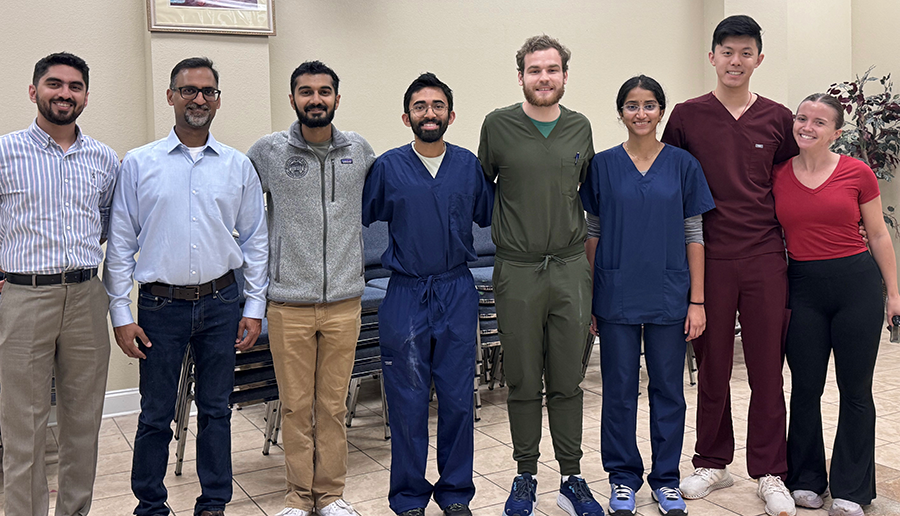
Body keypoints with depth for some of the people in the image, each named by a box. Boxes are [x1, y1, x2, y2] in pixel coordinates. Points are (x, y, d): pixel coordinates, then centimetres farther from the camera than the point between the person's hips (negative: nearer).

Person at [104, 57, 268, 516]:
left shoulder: (238, 166, 4)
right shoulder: (138, 164, 1)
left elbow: (255, 241, 7)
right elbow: (120, 243, 1)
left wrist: (254, 308, 3)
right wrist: (120, 314, -3)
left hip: (221, 302, 1)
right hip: (160, 305, -1)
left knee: (215, 409, 11)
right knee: (155, 414, 7)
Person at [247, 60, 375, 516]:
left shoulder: (359, 151, 4)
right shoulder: (267, 152, -2)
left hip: (344, 301, 2)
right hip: (289, 302, -1)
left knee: (334, 404, 10)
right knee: (296, 405, 7)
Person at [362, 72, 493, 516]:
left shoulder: (469, 165, 5)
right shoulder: (388, 167, 0)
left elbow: (489, 216, 15)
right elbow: (357, 218, 6)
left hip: (457, 294, 2)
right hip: (405, 296, -1)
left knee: (458, 399, 7)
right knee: (408, 402, 4)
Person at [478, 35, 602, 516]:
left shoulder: (580, 128, 8)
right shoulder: (498, 125, -1)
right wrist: (505, 231, 7)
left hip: (570, 269, 2)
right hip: (517, 272, -2)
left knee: (568, 383, 7)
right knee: (524, 384, 6)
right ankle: (525, 477, 21)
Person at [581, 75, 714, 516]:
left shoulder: (683, 165, 2)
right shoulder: (602, 166, 1)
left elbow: (694, 236, 3)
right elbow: (592, 235, 4)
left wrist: (697, 301, -2)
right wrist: (588, 301, 1)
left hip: (669, 296, 1)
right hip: (617, 297, 0)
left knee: (668, 389, 9)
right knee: (619, 390, 7)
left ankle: (666, 479, 24)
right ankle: (623, 479, 23)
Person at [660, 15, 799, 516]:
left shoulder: (778, 118, 5)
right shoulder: (687, 117, 2)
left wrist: (793, 246, 7)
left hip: (765, 258, 1)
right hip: (709, 258, 0)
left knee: (768, 369, 5)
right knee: (712, 367, 9)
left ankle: (770, 473, 18)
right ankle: (713, 463, 25)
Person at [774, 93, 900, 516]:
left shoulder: (858, 173, -3)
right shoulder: (777, 175, 2)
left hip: (856, 283, -1)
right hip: (803, 287, 2)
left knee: (856, 390, 6)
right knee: (805, 387, 8)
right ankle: (806, 480, 23)